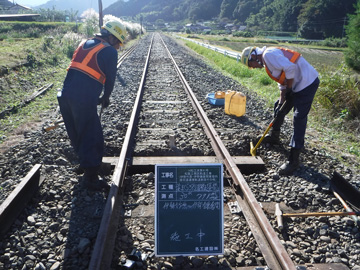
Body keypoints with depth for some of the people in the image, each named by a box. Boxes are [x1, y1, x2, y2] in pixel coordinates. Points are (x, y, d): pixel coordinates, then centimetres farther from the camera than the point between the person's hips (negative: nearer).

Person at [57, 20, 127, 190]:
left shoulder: (85, 44, 19)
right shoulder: (110, 52, -3)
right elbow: (110, 79, 1)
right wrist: (105, 98, 19)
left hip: (66, 95, 8)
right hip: (84, 101, -8)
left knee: (77, 135, 23)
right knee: (92, 138, 2)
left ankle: (85, 163, 43)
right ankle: (91, 178, 9)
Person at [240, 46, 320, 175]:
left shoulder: (268, 54, -17)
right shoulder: (267, 60, 16)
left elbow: (290, 68, -27)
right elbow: (282, 81, 19)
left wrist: (289, 87, -15)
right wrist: (282, 100, 11)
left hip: (307, 81, -11)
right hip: (297, 84, 11)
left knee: (299, 119, -11)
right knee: (278, 107, 24)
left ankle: (294, 160, -8)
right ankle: (274, 136, 45)